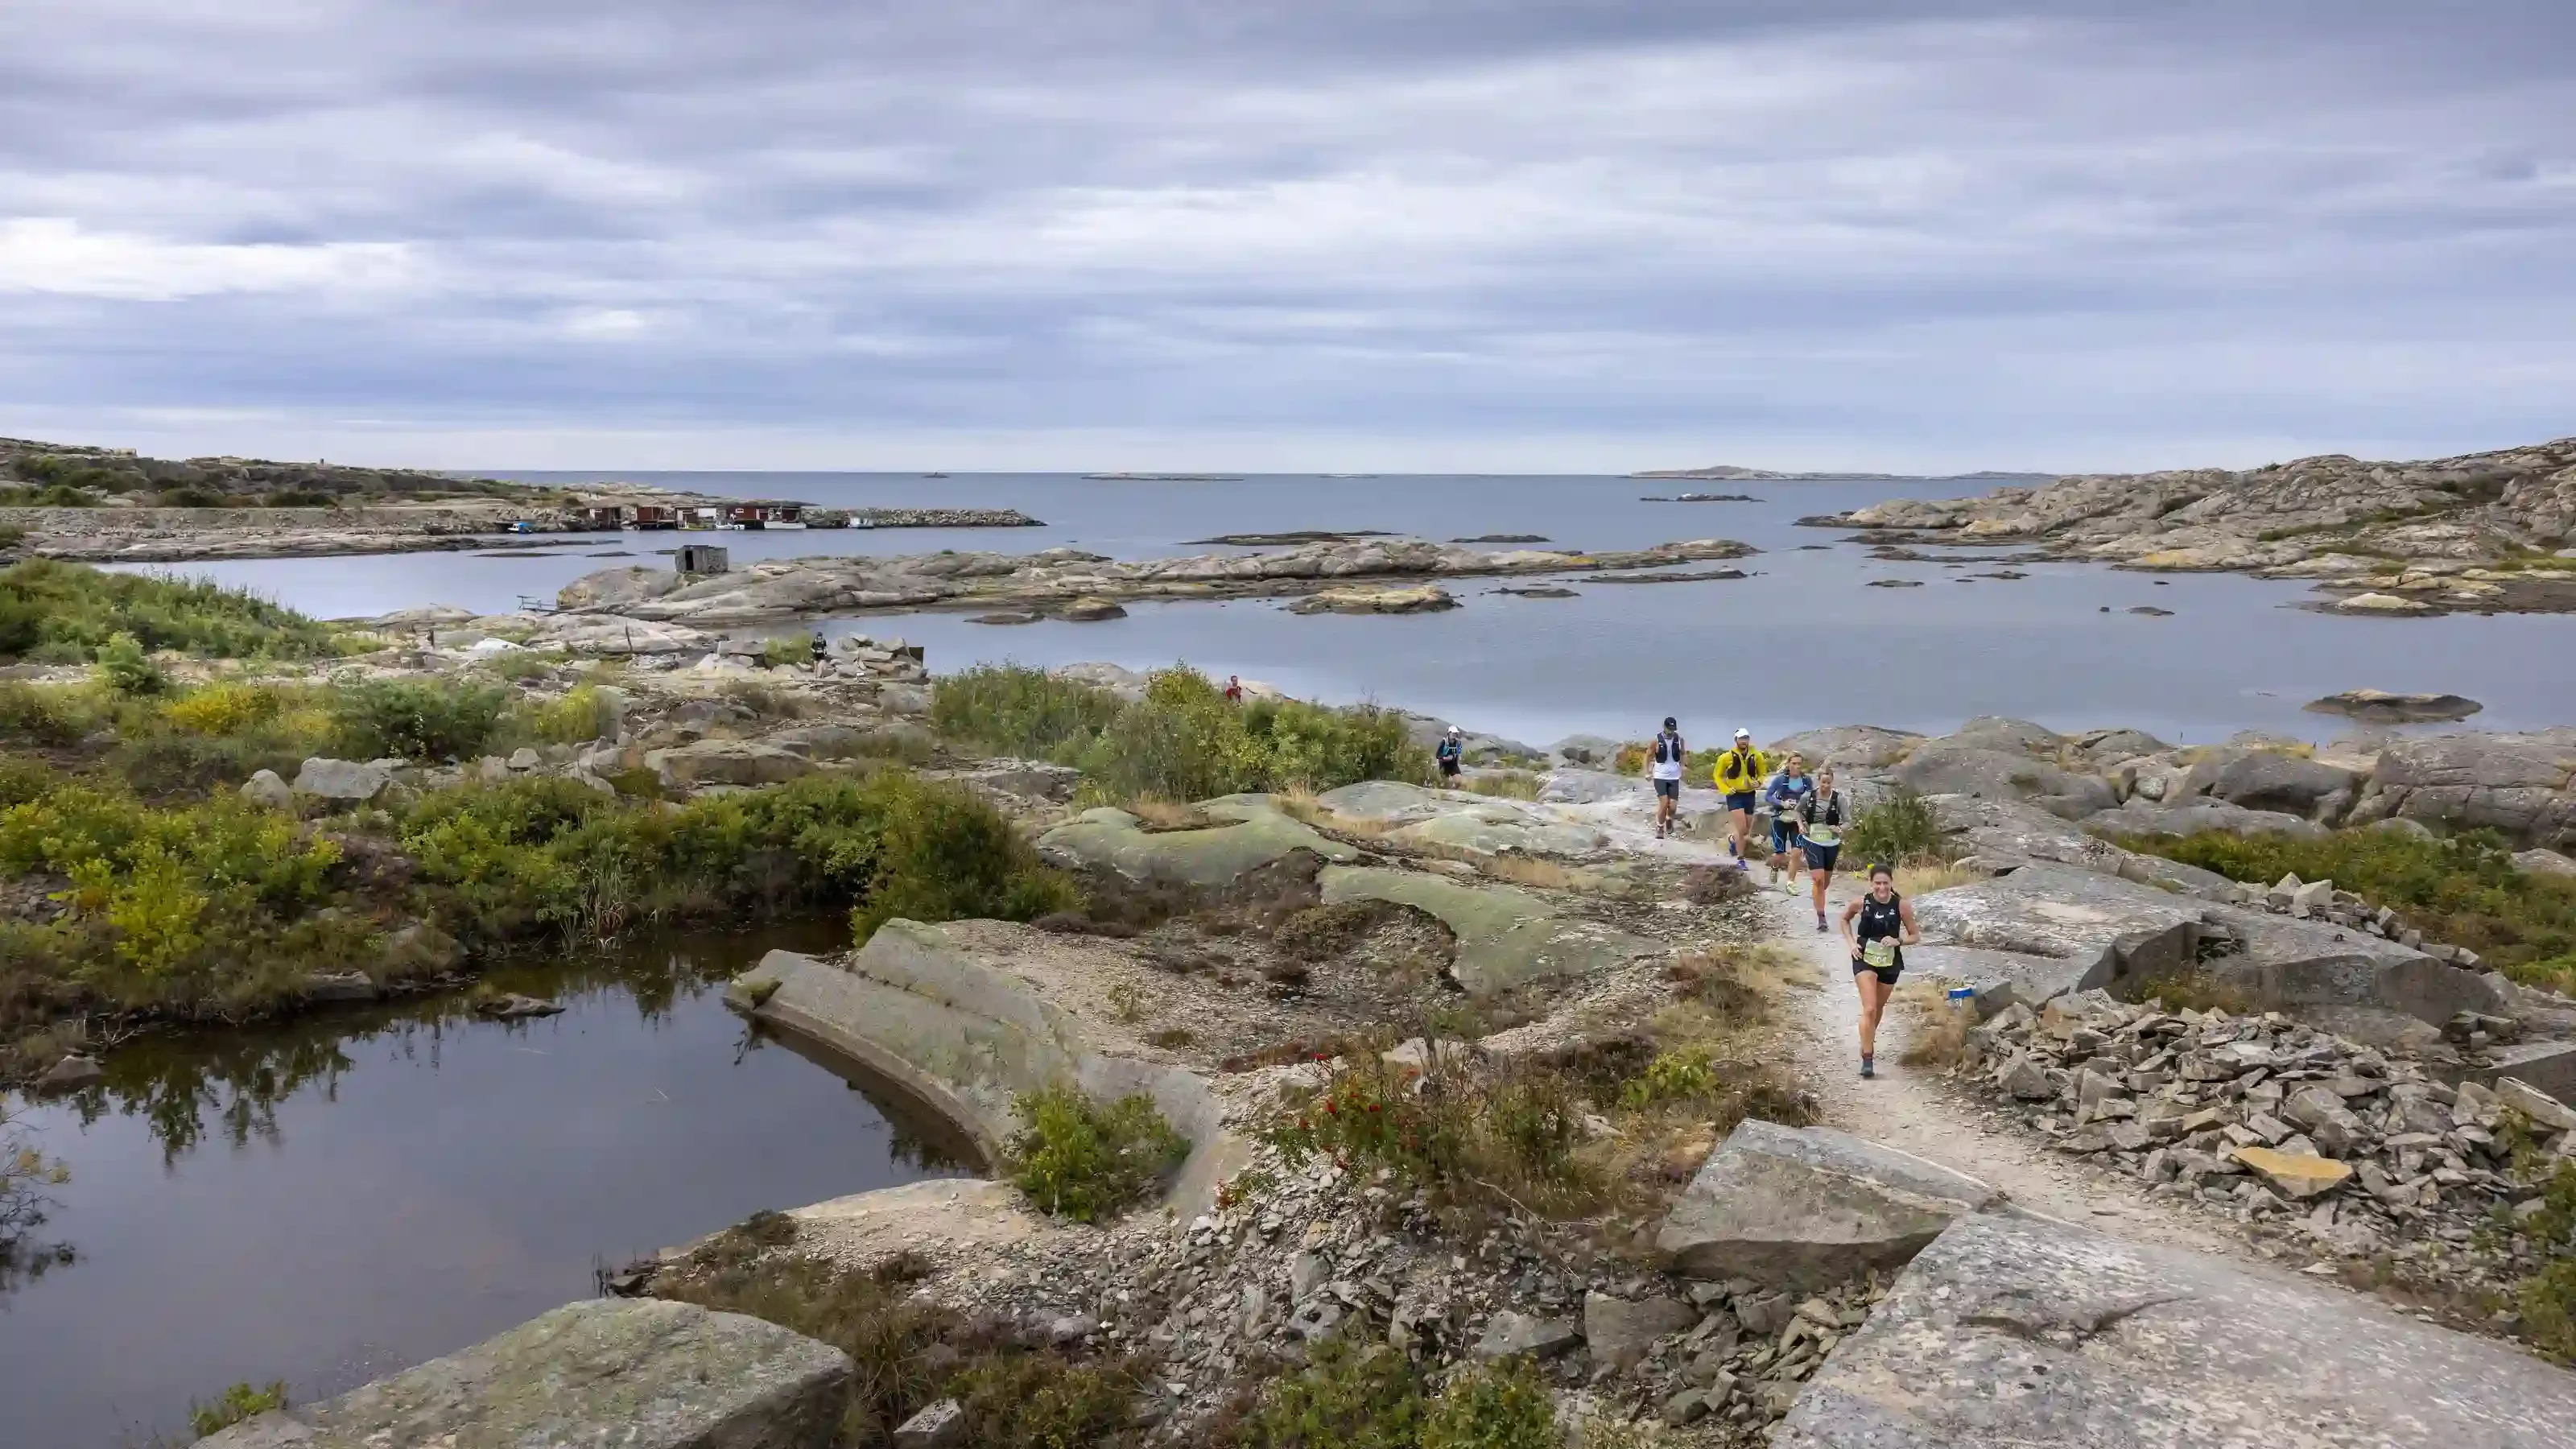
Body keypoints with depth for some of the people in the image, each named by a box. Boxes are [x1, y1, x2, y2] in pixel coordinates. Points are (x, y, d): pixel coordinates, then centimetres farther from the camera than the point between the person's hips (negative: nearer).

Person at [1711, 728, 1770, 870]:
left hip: (1749, 795, 4)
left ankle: (1734, 842, 48)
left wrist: (1758, 782, -7)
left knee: (1747, 830, 14)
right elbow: (1717, 775, 2)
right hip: (1735, 795, -4)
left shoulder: (1757, 756, -3)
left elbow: (1762, 773, 14)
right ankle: (1740, 861, -6)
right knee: (1742, 828, -16)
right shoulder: (1727, 757, -10)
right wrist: (1726, 789, -9)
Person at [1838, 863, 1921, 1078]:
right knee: (1869, 1008, -15)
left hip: (1889, 962, 2)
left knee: (1878, 1008, 20)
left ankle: (1868, 1043, 46)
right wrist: (1851, 943, -1)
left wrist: (1897, 941, -21)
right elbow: (1844, 919, 11)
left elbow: (1916, 936, -3)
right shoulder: (1861, 903, -10)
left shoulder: (1902, 905, -12)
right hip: (1865, 959, -2)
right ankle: (1867, 1058, -12)